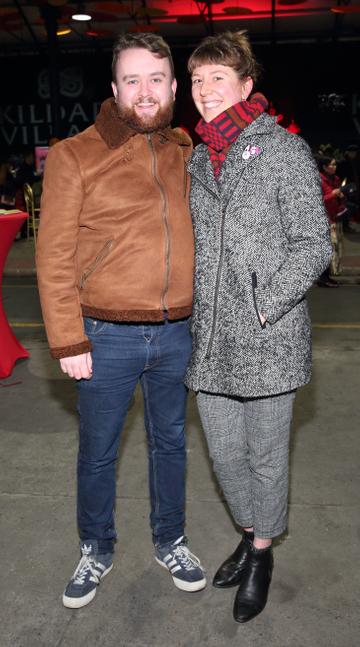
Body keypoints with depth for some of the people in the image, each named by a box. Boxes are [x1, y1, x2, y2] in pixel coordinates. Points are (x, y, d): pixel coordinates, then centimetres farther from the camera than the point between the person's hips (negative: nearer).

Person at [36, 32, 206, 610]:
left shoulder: (186, 155, 7)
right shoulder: (75, 155, -6)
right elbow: (54, 256, -7)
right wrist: (68, 341, -11)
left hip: (177, 334, 4)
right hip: (107, 338, -3)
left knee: (170, 442, 18)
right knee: (97, 453, 12)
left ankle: (169, 543, 40)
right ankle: (96, 551, 37)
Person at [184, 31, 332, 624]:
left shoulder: (285, 150, -4)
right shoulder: (196, 161, 12)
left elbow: (313, 245, -8)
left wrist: (262, 308, -16)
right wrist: (188, 310, 8)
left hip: (268, 341, -5)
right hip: (210, 342, 5)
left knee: (266, 455, 10)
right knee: (225, 452, 16)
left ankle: (262, 552, 35)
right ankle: (250, 534, 42)